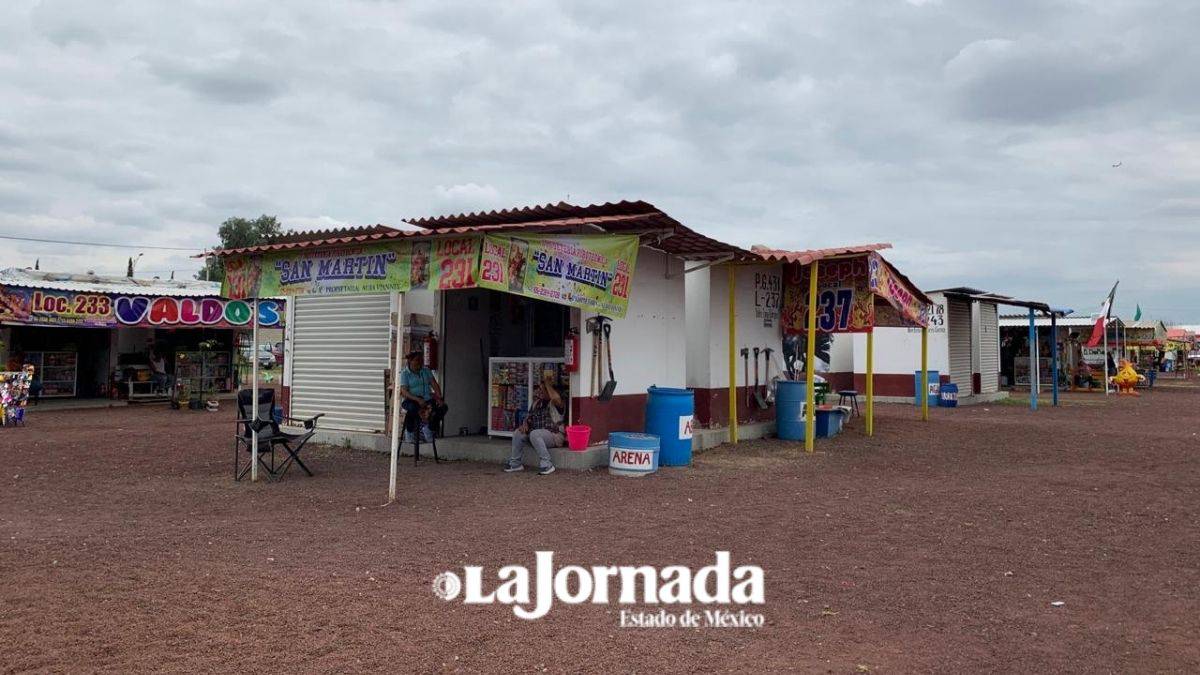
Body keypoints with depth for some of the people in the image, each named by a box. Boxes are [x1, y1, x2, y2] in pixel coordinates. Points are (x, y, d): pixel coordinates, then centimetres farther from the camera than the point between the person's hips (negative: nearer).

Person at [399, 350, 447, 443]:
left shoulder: (426, 371, 15)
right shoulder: (405, 373, 2)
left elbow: (435, 385, 9)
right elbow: (404, 392, -9)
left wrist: (439, 398, -10)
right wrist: (418, 399, -24)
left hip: (427, 399, 4)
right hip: (412, 400, -4)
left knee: (443, 407, -20)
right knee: (412, 408, -39)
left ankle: (429, 428, 1)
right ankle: (409, 432, -10)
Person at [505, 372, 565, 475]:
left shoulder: (555, 404, -9)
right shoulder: (537, 403, 16)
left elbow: (556, 398, -35)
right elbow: (529, 417, 22)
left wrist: (547, 384, -25)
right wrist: (525, 424, -2)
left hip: (554, 435, -8)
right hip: (539, 436, 8)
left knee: (534, 434, -35)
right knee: (517, 433, -6)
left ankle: (546, 465, -30)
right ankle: (515, 463, 5)